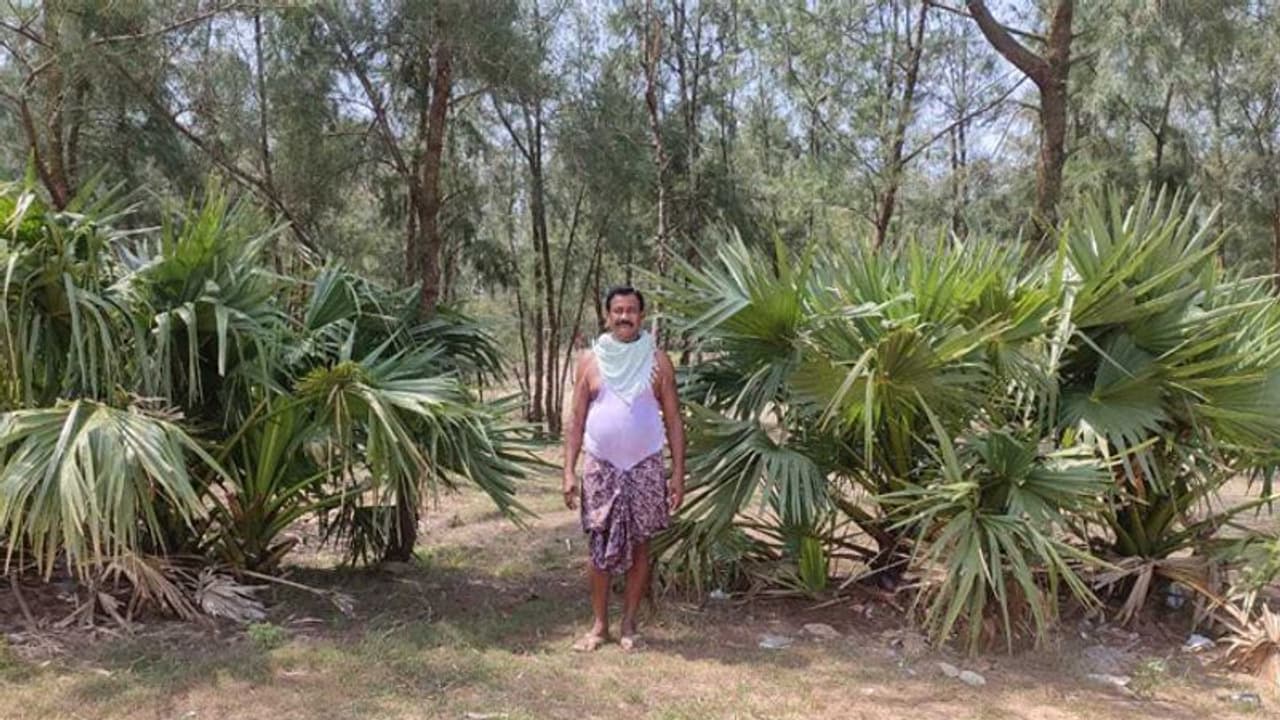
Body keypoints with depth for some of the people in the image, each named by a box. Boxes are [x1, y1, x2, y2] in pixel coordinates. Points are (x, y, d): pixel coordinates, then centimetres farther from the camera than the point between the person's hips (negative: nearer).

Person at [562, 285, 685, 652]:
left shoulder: (657, 361, 1)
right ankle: (599, 625, 17)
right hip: (600, 467, 0)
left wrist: (678, 473, -4)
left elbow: (673, 421, 2)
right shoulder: (591, 360, 2)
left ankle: (628, 624, 19)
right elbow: (577, 420, 3)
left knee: (639, 546, 6)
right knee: (599, 547, 4)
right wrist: (569, 472, -3)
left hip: (644, 467, 0)